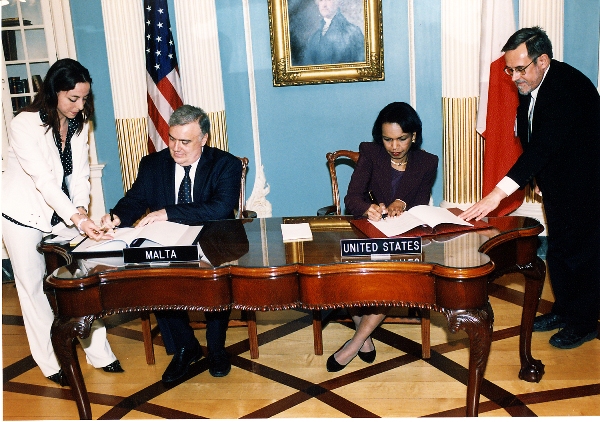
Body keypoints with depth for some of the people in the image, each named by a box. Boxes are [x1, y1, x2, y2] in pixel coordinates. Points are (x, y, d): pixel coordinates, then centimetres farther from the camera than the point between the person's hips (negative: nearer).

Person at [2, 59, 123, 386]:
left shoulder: (79, 124, -3)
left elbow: (79, 175, -5)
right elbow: (44, 180, -31)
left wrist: (81, 209, -23)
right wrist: (77, 219, -40)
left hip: (62, 212, 5)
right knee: (34, 287, 5)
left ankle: (98, 352, 13)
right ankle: (51, 362, 17)